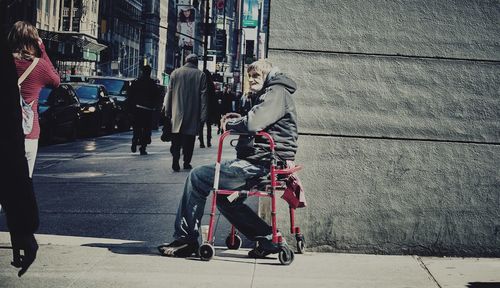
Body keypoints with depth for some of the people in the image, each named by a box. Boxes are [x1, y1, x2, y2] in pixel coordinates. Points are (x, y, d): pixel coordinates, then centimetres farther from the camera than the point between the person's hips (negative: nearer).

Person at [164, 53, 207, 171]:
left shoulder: (175, 73, 4)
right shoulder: (201, 75, -1)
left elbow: (170, 93, 6)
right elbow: (203, 95, -4)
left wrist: (167, 111, 11)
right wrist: (203, 115, -2)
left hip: (177, 112, 1)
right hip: (193, 113, -1)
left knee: (176, 139, 2)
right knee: (189, 138, 9)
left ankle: (175, 163, -9)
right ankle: (187, 163, 11)